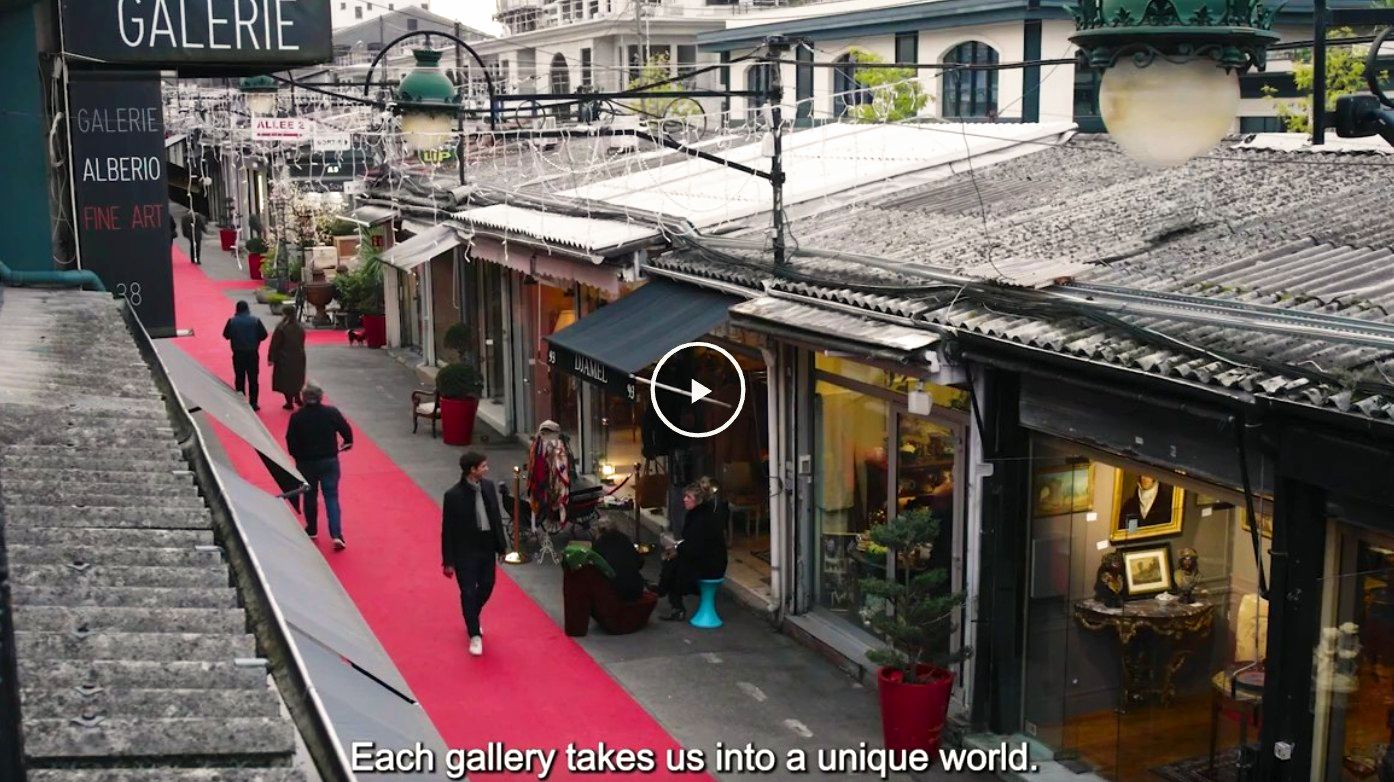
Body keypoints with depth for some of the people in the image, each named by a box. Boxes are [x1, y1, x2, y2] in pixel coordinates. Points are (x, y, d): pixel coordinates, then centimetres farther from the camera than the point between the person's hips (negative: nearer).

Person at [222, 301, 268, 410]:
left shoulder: (232, 321, -8)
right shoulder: (255, 320, -9)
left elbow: (226, 335, 1)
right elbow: (264, 335, -4)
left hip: (238, 354, 0)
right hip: (252, 353, 0)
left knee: (239, 378, 11)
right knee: (253, 379, 8)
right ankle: (253, 403, 9)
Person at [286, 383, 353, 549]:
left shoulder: (296, 417, -11)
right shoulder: (332, 413, -10)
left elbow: (290, 442, -8)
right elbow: (346, 430, -2)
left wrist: (297, 456, 11)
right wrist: (347, 443, 20)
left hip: (306, 462, 0)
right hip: (329, 461, 0)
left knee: (310, 496, 18)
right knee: (331, 497, 4)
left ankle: (312, 530, 31)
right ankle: (336, 534, -8)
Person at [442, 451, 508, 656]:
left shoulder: (488, 487, -2)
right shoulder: (454, 495, -18)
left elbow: (497, 517, 9)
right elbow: (447, 529, -13)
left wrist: (501, 545, 12)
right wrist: (448, 561, -10)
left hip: (487, 547, 6)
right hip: (465, 552, -6)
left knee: (486, 587, 17)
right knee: (468, 592, 3)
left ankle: (472, 618, 45)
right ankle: (474, 635, 17)